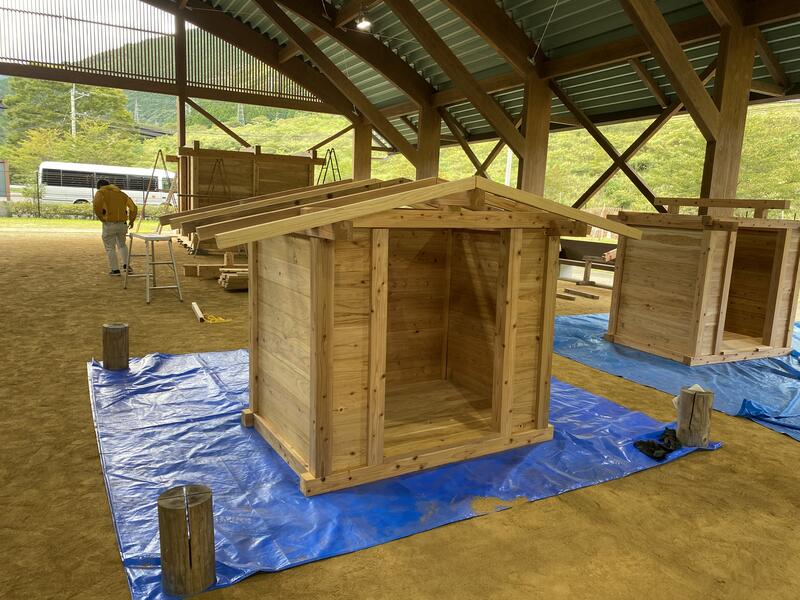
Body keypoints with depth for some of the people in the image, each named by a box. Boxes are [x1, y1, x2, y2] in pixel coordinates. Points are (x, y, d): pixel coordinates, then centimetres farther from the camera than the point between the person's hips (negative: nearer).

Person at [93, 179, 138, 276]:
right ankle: (126, 264, 8)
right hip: (122, 224, 4)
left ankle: (115, 270, 9)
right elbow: (133, 207, 10)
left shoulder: (100, 192, 1)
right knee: (122, 245, 23)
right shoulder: (121, 193, 16)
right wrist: (131, 220, 15)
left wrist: (101, 217, -8)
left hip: (109, 224, -4)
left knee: (110, 248, 8)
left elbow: (97, 205, -20)